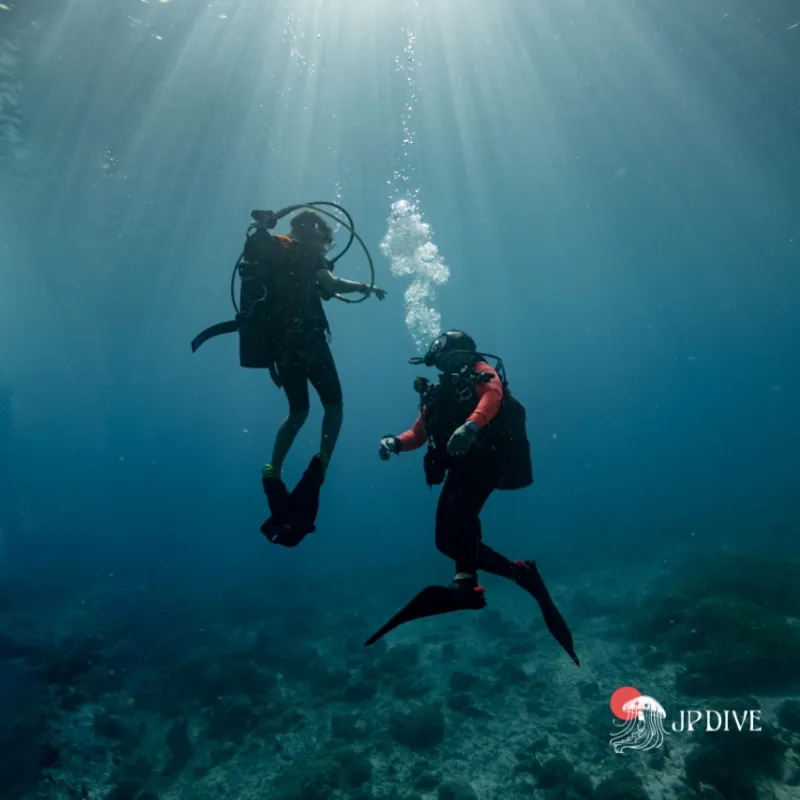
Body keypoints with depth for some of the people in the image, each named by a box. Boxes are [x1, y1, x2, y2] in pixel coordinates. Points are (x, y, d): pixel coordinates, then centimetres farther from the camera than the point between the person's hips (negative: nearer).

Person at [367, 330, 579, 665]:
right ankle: (521, 573, 6)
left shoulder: (480, 371, 11)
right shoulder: (437, 393, 29)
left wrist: (471, 424, -35)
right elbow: (418, 433, 20)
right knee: (447, 539, 0)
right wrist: (395, 443, -4)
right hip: (462, 466, 8)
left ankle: (466, 583, -27)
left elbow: (493, 394, -15)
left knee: (459, 511, -31)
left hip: (490, 457, -8)